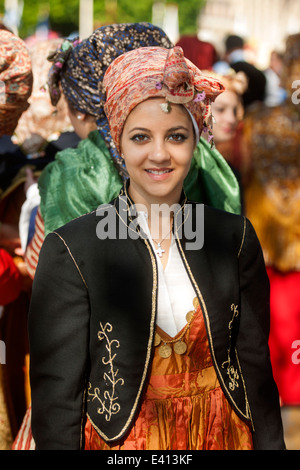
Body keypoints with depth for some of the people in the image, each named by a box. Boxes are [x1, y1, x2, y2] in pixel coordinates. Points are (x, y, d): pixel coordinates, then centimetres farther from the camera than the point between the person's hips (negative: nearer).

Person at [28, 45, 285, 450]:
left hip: (225, 437, 3)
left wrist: (270, 443, -3)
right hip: (122, 442, -3)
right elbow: (56, 393, -10)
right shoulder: (71, 250, -12)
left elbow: (255, 363, 2)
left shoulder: (234, 237, -1)